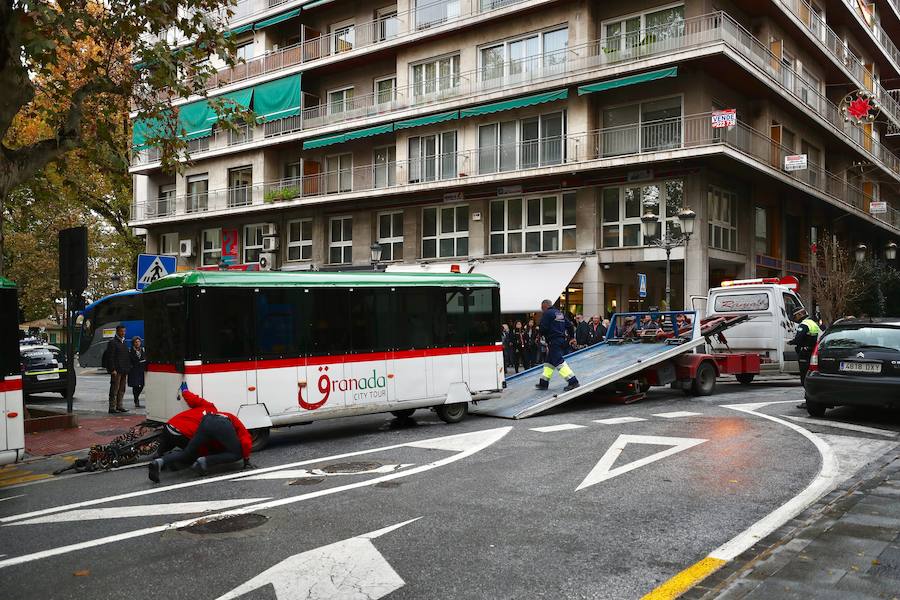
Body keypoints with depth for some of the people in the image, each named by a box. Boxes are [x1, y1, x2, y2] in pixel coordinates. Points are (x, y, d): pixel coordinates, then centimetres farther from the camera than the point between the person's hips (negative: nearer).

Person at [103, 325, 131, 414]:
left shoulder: (124, 342, 18)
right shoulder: (112, 342, -6)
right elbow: (110, 357, -12)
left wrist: (128, 368, 15)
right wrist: (113, 369, -17)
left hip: (124, 371, 8)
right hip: (116, 370, -8)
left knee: (122, 389, 10)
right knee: (114, 389, -5)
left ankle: (119, 406, 16)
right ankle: (112, 407, -2)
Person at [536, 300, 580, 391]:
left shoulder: (547, 314, -9)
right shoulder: (560, 313, 16)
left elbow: (543, 329, -15)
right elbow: (569, 326, 17)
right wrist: (571, 337, 24)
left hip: (554, 342, -9)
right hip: (562, 341, 9)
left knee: (559, 362, -12)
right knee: (549, 361, 16)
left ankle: (573, 381, -19)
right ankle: (544, 383, 21)